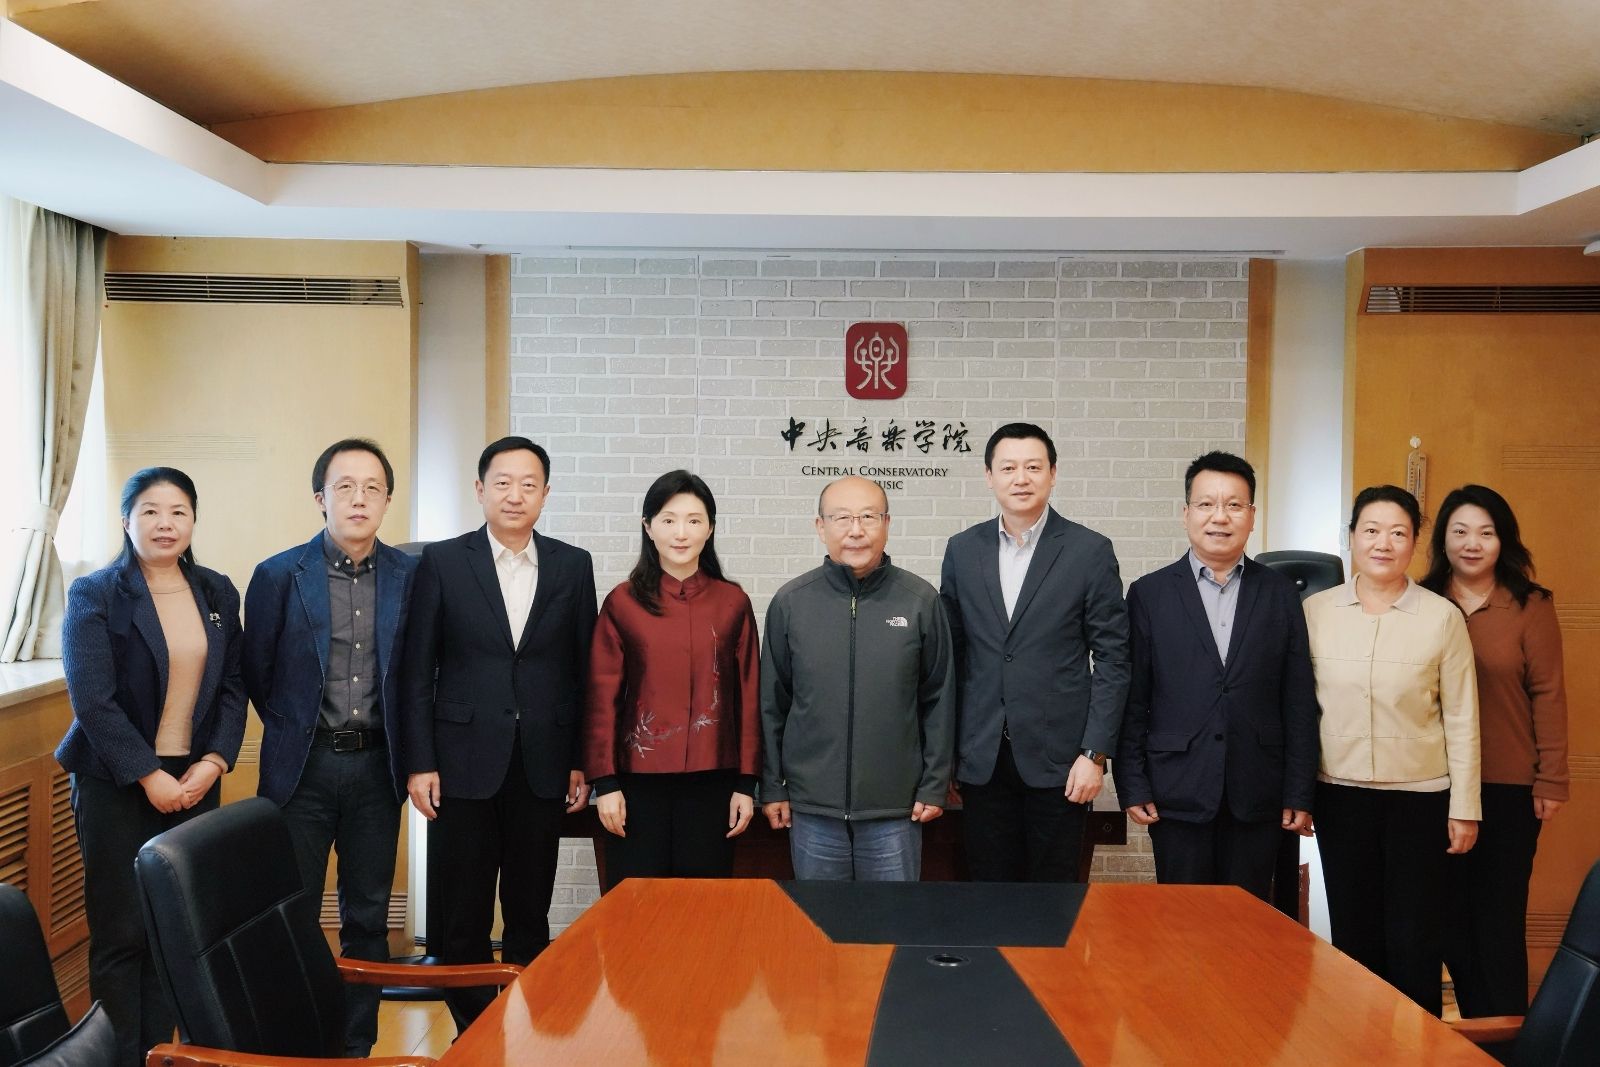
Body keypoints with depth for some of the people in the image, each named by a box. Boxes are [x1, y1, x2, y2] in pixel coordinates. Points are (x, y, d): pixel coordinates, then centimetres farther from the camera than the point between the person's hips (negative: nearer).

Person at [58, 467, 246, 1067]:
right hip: (117, 785, -3)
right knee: (121, 934, 1)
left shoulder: (219, 594, 8)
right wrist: (149, 777, -14)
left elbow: (233, 687, 8)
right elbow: (92, 700, -10)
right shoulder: (94, 596, -4)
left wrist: (213, 762, -6)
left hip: (195, 782, 3)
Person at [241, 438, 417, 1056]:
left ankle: (356, 1045, 22)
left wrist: (396, 741, 9)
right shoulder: (280, 575, -4)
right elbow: (256, 673, 6)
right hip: (303, 767, -2)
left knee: (367, 918, 10)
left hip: (376, 766, 2)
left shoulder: (410, 576, 1)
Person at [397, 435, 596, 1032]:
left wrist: (582, 762, 4)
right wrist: (419, 764, -5)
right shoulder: (442, 562, -1)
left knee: (530, 914, 11)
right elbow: (417, 672, -1)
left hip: (543, 767, 2)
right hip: (465, 765, -1)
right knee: (464, 915, 7)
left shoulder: (573, 566, 4)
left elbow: (583, 670, 6)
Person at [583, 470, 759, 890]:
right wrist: (605, 782, -3)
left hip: (711, 781, 1)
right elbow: (602, 698, 1)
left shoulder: (733, 602, 3)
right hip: (639, 780, -1)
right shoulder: (623, 602, 0)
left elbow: (748, 697, 4)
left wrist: (746, 783, 1)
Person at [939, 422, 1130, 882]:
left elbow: (1112, 658, -3)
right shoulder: (963, 550, 6)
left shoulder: (1090, 551, -2)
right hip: (982, 759, 3)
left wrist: (1095, 753, -9)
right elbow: (951, 654, 10)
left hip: (1058, 758, -2)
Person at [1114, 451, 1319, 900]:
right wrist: (1132, 787, -3)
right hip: (1178, 796, -1)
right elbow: (1131, 700, 1)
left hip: (1257, 798, 1)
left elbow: (1299, 701, 5)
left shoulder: (1281, 594, 6)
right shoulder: (1149, 594, 2)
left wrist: (1299, 794, 2)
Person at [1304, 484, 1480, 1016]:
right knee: (1353, 933, 10)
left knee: (1414, 941, 4)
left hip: (1419, 794, -1)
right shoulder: (1315, 611, -1)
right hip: (1340, 793, 1)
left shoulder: (1442, 617, -4)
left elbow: (1461, 720, -1)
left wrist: (1465, 808, -1)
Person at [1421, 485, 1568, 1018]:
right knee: (1450, 912, 10)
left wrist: (1551, 779, -6)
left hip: (1509, 788, -2)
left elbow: (1547, 695, -4)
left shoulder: (1531, 607, -4)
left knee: (1500, 914, 4)